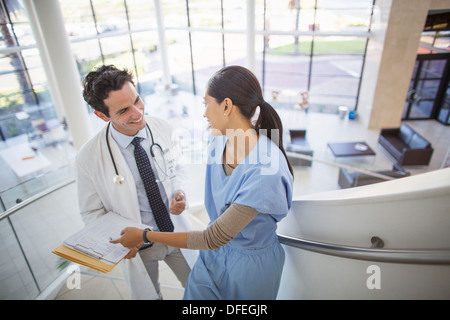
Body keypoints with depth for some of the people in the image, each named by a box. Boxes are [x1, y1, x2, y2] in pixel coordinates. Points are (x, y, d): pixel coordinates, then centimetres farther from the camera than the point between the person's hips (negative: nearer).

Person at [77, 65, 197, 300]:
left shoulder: (161, 127, -13)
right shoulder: (88, 158, -21)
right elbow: (92, 212, -7)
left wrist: (179, 192, -17)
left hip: (176, 230, 3)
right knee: (147, 295, 24)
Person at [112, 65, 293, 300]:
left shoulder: (265, 172, -36)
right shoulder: (219, 141, -12)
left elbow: (212, 239, -30)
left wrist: (144, 235, -23)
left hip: (250, 264, -5)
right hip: (215, 251, 6)